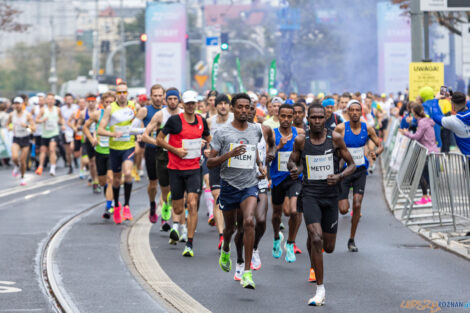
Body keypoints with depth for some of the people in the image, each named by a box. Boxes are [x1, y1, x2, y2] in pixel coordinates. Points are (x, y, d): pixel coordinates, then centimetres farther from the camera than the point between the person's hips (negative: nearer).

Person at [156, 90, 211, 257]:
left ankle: (189, 244, -9)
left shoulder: (201, 121, 5)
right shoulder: (175, 120, -7)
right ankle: (176, 224, 40)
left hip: (194, 169, 2)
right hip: (176, 169, -2)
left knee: (192, 205, -12)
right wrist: (175, 150, -12)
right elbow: (159, 139, -2)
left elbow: (209, 139, 23)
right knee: (178, 209, 3)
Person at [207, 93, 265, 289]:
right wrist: (229, 154, -21)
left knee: (248, 222, -22)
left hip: (250, 185, 1)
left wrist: (260, 166, 15)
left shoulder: (256, 130, 6)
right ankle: (225, 250, 52)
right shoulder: (222, 133, -5)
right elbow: (210, 163, -6)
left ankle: (247, 273, -21)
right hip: (229, 185, -1)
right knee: (230, 227, 13)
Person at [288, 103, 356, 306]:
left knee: (328, 247, 7)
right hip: (310, 195, -1)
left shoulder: (335, 138, -3)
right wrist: (294, 169, -8)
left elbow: (352, 165, 4)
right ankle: (320, 290, -12)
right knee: (316, 240, -20)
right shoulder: (301, 140, -1)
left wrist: (339, 177, -16)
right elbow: (292, 161, 16)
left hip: (330, 196, 1)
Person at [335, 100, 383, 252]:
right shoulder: (341, 128, -11)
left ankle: (352, 240, 4)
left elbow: (380, 145, 7)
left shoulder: (367, 129, -3)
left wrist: (376, 153, -14)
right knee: (343, 209, -7)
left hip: (360, 170, 2)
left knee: (357, 205, -10)